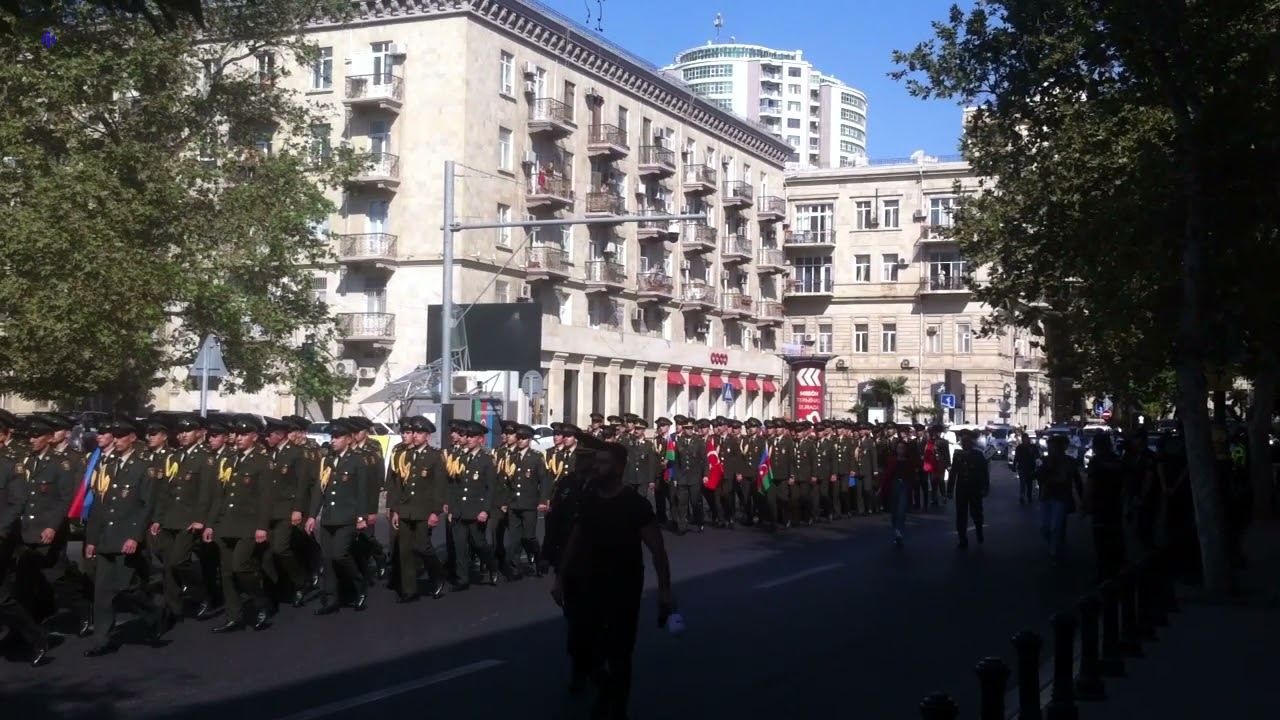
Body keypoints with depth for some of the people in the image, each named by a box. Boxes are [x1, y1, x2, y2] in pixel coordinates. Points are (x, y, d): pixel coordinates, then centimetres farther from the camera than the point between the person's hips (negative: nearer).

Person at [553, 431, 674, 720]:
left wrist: (665, 590, -20)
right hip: (588, 588, 4)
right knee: (582, 650, 6)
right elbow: (574, 541, 11)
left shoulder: (635, 504, -14)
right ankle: (605, 686, 36)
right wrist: (560, 579, 9)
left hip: (624, 591, -4)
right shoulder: (587, 500, 1)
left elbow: (657, 549, -14)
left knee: (618, 655, 5)